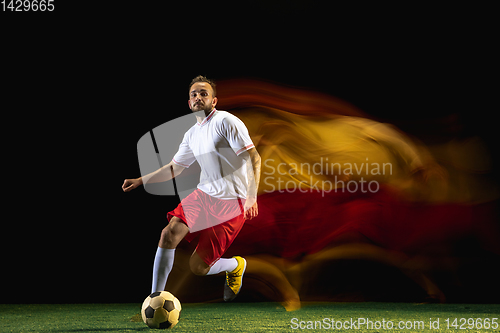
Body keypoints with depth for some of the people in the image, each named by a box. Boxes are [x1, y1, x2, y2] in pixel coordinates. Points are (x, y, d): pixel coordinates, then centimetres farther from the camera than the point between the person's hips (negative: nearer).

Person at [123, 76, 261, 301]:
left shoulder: (226, 121, -10)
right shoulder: (191, 134, 13)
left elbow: (253, 157, -14)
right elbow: (173, 168, 26)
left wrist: (252, 196, -23)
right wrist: (140, 181, 17)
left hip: (231, 203, -7)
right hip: (203, 195, 7)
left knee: (198, 267, -7)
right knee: (169, 234, -16)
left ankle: (236, 266, 25)